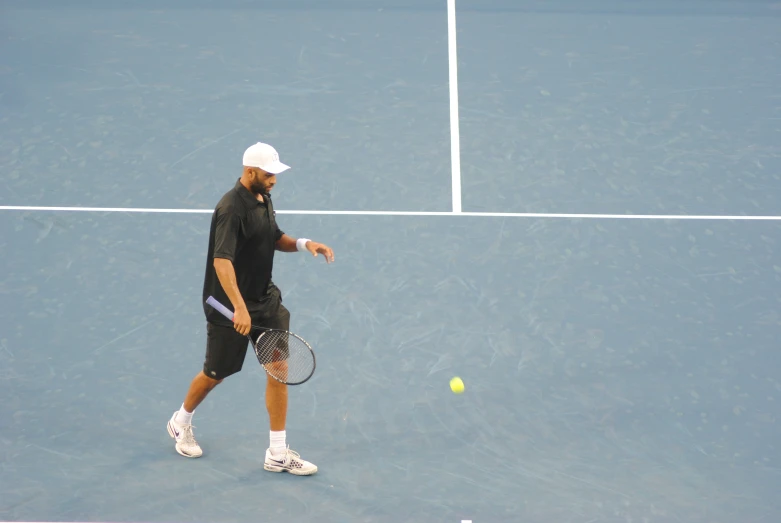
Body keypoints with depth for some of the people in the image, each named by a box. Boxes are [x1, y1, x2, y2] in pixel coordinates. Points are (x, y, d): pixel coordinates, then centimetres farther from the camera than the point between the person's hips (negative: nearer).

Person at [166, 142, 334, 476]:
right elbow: (221, 260, -33)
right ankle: (181, 423, 40)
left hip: (265, 300, 7)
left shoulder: (264, 199, 4)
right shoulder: (231, 208, -23)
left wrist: (304, 244, 0)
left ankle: (278, 454, 7)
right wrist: (239, 308, -41)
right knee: (217, 373, 10)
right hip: (230, 308, -7)